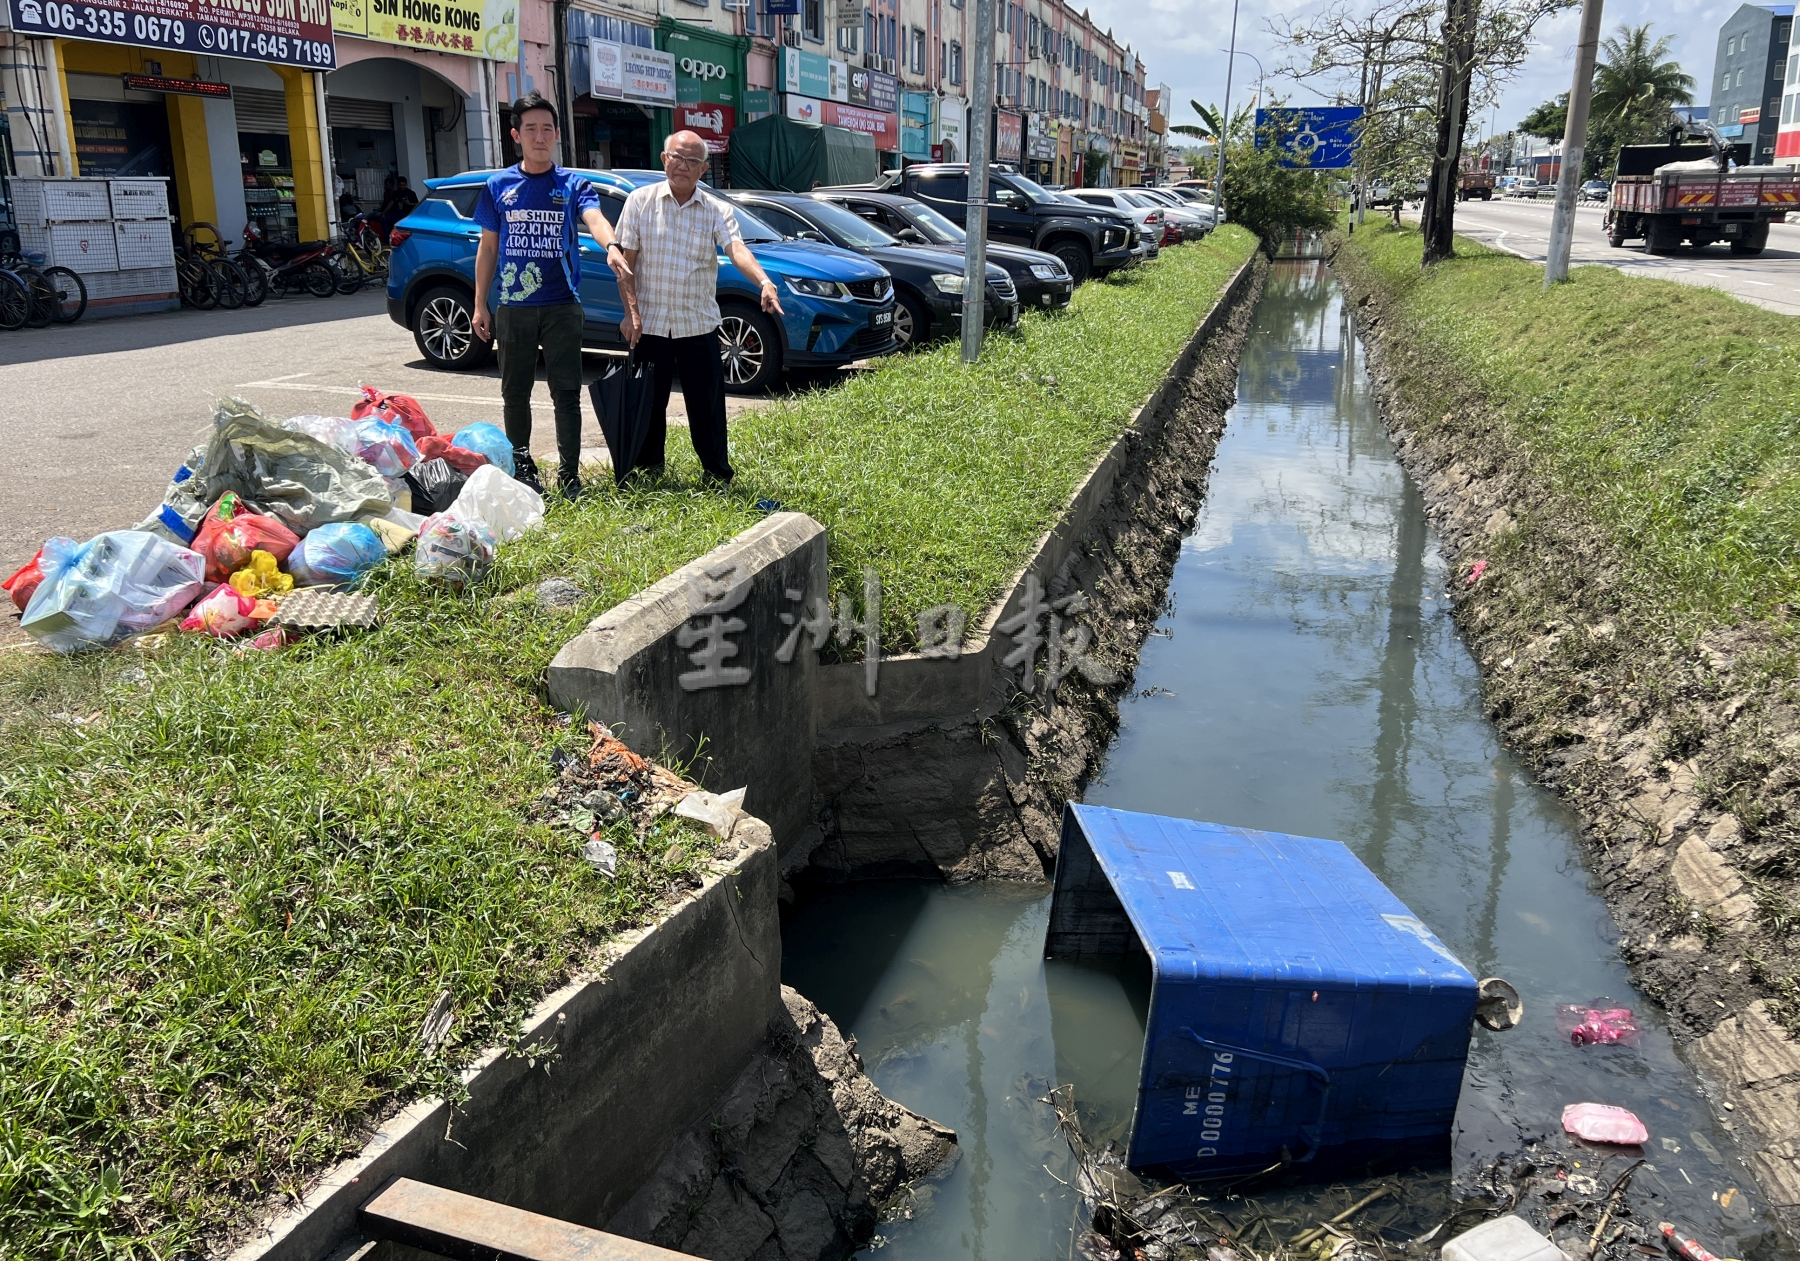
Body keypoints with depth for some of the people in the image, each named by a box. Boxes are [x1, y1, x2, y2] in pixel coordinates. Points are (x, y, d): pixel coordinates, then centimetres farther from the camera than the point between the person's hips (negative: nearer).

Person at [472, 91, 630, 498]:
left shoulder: (573, 185, 2)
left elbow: (594, 218, -19)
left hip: (562, 307, -2)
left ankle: (569, 474, 6)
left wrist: (611, 246, -42)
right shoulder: (499, 186, 7)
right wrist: (480, 305, 5)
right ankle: (522, 467, 24)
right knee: (515, 393, 9)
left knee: (566, 393, -1)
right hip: (512, 308, 2)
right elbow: (488, 248, 10)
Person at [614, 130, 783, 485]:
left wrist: (764, 282, -37)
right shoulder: (640, 201, 2)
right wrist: (631, 310, -9)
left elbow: (736, 249, -17)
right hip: (649, 323, 0)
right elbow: (626, 260, 1)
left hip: (698, 325, 0)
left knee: (707, 406, 3)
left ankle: (718, 477, 14)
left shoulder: (717, 210, 0)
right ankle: (648, 471, 23)